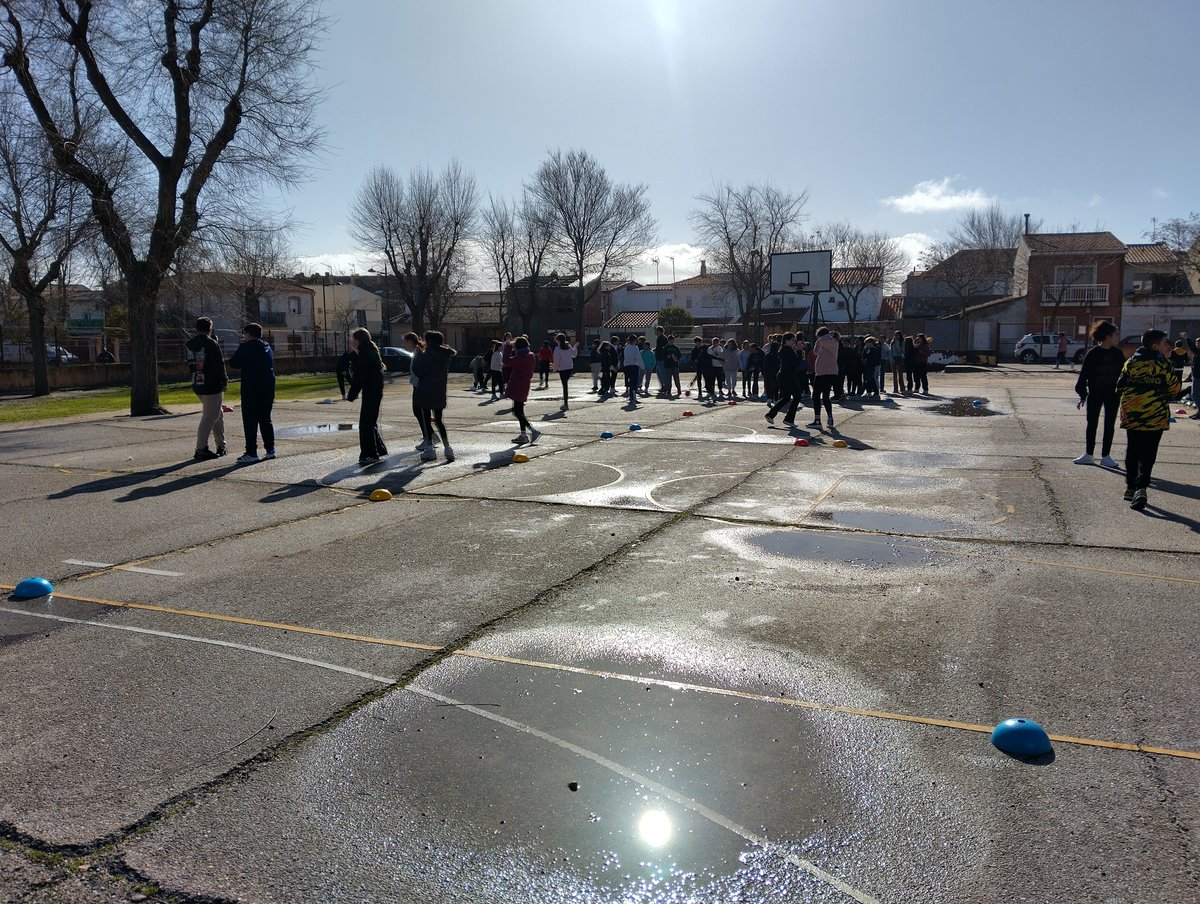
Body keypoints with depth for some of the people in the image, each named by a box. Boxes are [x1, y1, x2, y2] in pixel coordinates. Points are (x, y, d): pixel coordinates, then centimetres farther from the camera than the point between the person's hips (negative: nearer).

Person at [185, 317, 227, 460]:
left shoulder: (190, 344, 8)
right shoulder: (211, 344, -14)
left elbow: (190, 363, 13)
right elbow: (219, 364, -14)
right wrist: (224, 380, -1)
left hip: (197, 386, 8)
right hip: (212, 385, -8)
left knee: (218, 414, 19)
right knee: (209, 416, -3)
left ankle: (221, 446, 25)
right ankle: (200, 450, -4)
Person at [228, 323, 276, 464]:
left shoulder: (246, 347, -9)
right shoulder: (267, 348, 13)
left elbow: (233, 363, -4)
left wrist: (238, 349, 8)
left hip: (251, 389, -7)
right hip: (268, 388, 7)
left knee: (250, 421, -5)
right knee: (265, 419, 15)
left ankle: (251, 453, -9)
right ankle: (270, 449, 16)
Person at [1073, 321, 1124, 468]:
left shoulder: (1118, 354, 2)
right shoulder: (1093, 354, -8)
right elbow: (1084, 375, -5)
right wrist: (1082, 395, -6)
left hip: (1113, 394, 3)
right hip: (1095, 394, -3)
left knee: (1110, 426, 6)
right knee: (1092, 424, 6)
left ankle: (1105, 456, 13)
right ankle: (1088, 455, 17)